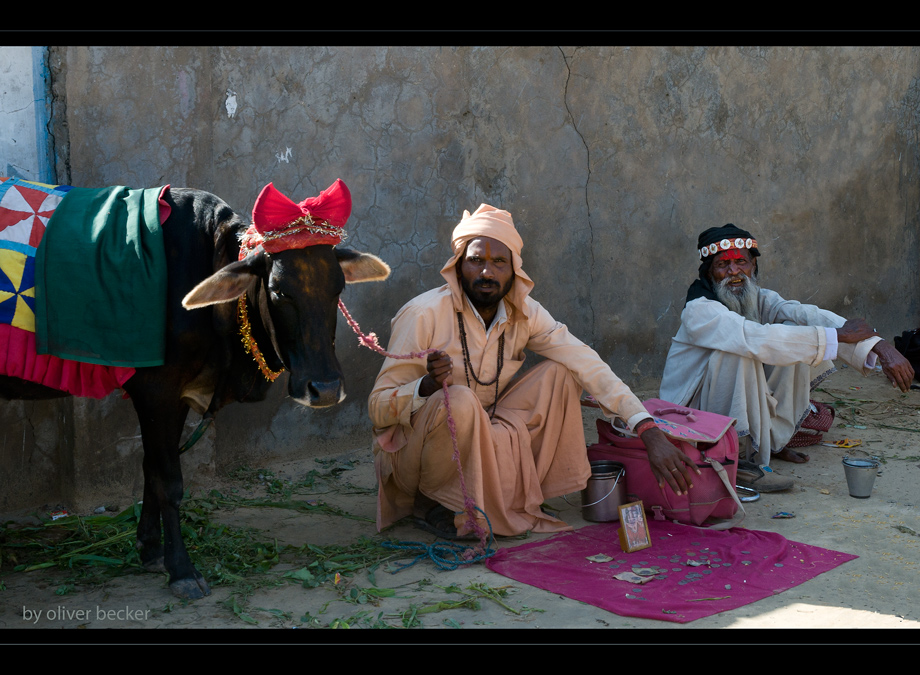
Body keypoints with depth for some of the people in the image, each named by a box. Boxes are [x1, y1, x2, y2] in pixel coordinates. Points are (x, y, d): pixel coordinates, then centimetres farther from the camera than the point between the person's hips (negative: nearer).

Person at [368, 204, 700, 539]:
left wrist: (649, 431, -26)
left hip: (482, 444, 5)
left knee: (558, 374, -9)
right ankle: (432, 505, -9)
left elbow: (586, 363, -15)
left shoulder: (524, 314, -5)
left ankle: (515, 496, -1)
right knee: (459, 401, -36)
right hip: (411, 453, -5)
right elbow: (378, 407, -18)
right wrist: (427, 386, -40)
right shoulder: (423, 315, -20)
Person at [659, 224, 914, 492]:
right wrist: (838, 335, -32)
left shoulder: (759, 300, 1)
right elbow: (758, 339, -38)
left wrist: (879, 347, -32)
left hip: (735, 404, 7)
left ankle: (773, 439, 4)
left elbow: (808, 315, -16)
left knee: (794, 332, -4)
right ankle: (748, 461, -23)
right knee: (740, 353, -32)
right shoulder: (698, 311, -22)